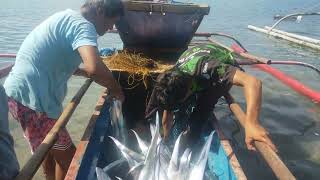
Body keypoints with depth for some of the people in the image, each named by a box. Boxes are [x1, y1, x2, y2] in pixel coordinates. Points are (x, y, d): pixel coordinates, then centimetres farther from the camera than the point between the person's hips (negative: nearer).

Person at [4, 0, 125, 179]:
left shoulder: (67, 18, 14)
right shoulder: (82, 25, -16)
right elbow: (95, 68, -35)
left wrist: (84, 72, 23)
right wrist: (116, 90, -15)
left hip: (20, 91, 10)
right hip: (31, 97, -10)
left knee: (51, 149, 26)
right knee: (67, 156, 6)